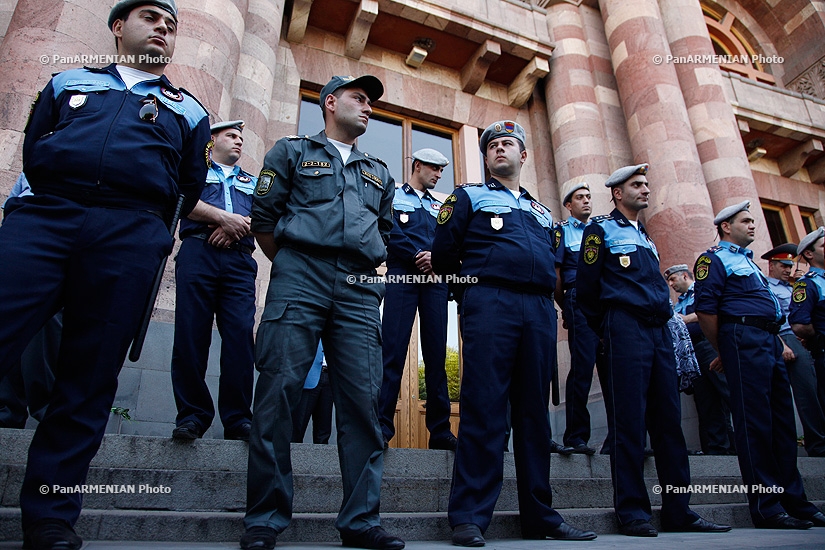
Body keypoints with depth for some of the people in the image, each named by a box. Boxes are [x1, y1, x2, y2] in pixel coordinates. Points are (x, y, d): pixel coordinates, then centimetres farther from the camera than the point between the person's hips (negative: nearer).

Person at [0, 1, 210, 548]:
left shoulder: (188, 109, 23)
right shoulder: (70, 81, 27)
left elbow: (188, 191, 18)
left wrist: (141, 225, 11)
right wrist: (61, 199, 9)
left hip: (130, 237, 0)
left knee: (88, 379, -3)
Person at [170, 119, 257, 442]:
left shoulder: (251, 182, 30)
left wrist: (239, 225, -6)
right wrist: (223, 216, -9)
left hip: (239, 260, 2)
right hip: (198, 253, -2)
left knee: (240, 334, -11)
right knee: (191, 334, -8)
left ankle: (237, 418, -8)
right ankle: (191, 414, 0)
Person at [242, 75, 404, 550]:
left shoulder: (379, 172, 28)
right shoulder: (293, 151, 16)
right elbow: (263, 217, 9)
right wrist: (289, 266, 8)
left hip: (360, 291, 4)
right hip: (300, 278, -3)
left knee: (363, 398, -3)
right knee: (279, 390, -9)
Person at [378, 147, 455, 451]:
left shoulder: (439, 207, 27)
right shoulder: (393, 196, 15)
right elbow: (390, 233, -2)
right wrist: (417, 256, -9)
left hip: (434, 279, 4)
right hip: (402, 275, -4)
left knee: (436, 353, 0)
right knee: (393, 350, -12)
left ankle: (440, 430, 3)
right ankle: (382, 427, -9)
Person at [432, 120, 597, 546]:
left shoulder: (542, 212, 28)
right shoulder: (469, 197, 15)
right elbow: (443, 254, 5)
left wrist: (547, 288, 14)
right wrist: (476, 282, 10)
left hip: (539, 311, 5)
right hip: (490, 304, -4)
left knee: (534, 411, 6)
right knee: (484, 408, -10)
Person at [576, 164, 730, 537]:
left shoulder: (646, 237, 26)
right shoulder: (601, 229, 4)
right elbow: (586, 286, -2)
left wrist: (665, 320, 15)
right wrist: (606, 331, 1)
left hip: (659, 331, 7)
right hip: (626, 327, -7)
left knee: (668, 419, 6)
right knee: (630, 419, -8)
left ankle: (678, 510, 13)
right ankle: (632, 511, -1)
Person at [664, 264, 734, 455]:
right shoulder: (678, 305, 27)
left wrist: (687, 318, -11)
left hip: (711, 346, -7)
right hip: (691, 352, 7)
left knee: (729, 394, -13)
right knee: (706, 405, 4)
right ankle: (717, 449, 6)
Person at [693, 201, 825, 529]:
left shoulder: (748, 260, 26)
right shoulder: (714, 259, -2)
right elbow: (705, 309, -11)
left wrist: (779, 341, 18)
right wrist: (725, 352, -5)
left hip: (770, 342, 9)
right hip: (744, 339, -9)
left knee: (782, 422, 11)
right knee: (754, 423, -7)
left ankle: (793, 499, 21)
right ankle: (766, 508, -1)